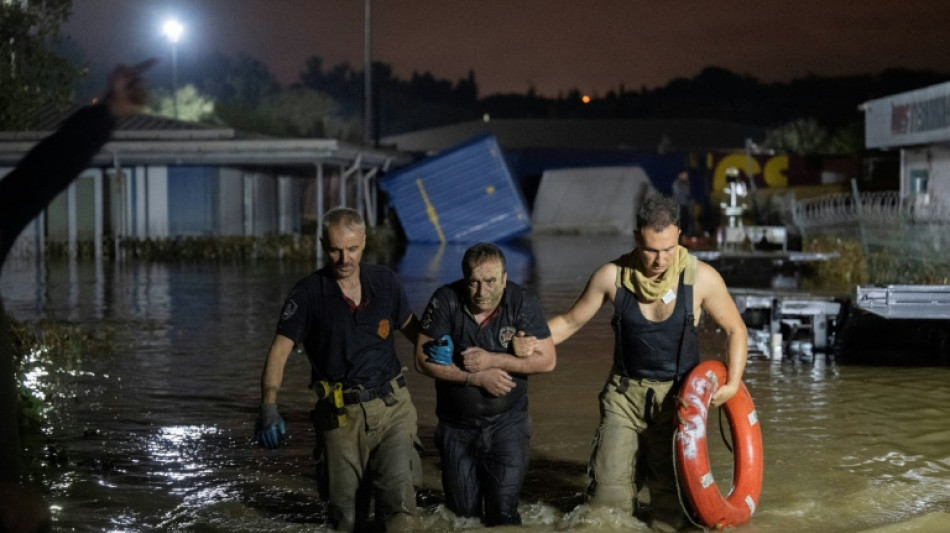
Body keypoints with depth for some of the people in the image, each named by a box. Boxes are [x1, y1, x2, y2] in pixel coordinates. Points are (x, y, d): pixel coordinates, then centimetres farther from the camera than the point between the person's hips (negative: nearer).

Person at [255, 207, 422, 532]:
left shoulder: (386, 282, 3)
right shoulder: (309, 293, -5)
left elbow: (410, 326, 19)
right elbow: (280, 349, -10)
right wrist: (269, 407, -23)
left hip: (393, 407, 1)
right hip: (341, 415, -1)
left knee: (399, 493, -19)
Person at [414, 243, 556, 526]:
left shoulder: (522, 302, -13)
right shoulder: (446, 300, -14)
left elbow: (547, 360, -14)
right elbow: (424, 361, -14)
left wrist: (492, 360, -22)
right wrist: (477, 377, -20)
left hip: (507, 421, -1)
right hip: (457, 424, 1)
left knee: (503, 512, -3)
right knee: (462, 513, 11)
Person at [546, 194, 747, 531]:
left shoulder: (702, 279, -13)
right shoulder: (612, 276, -11)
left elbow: (735, 329, 0)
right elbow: (570, 321, 1)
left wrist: (733, 383, -10)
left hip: (677, 395, -1)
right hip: (625, 393, 1)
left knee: (670, 486, -1)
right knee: (608, 486, -4)